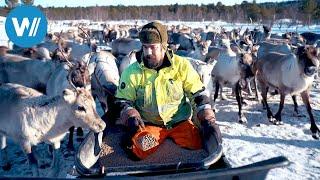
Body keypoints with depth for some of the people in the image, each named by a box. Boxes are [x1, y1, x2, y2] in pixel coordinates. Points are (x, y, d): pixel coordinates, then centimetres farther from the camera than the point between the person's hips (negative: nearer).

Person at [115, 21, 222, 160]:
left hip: (180, 121, 1)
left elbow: (198, 95, 1)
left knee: (198, 143, -25)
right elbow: (122, 102, 3)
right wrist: (131, 117, -18)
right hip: (148, 124, 0)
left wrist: (208, 121, -10)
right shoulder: (132, 72, -5)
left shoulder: (182, 66, -6)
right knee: (138, 150, -29)